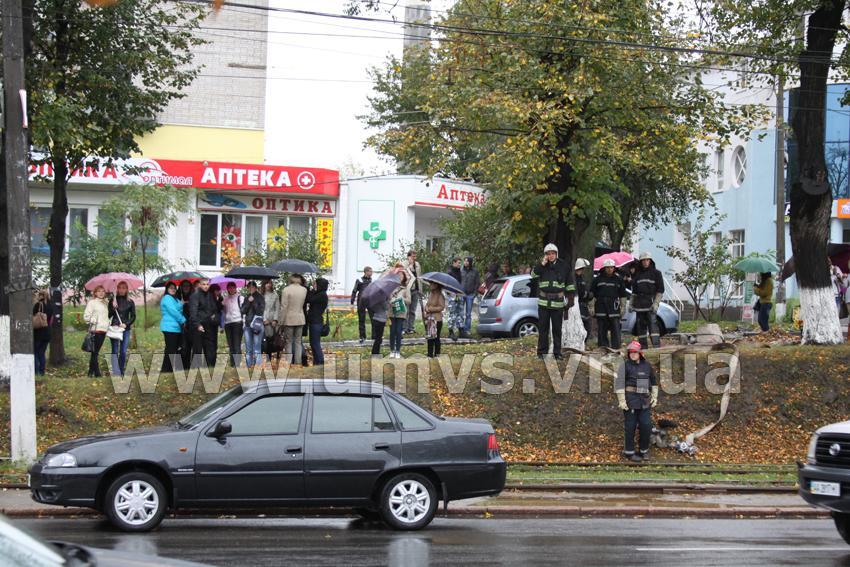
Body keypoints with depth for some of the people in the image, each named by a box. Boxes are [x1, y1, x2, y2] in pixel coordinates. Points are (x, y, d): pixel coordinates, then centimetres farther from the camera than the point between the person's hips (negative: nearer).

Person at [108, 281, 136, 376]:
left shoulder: (130, 302, 8)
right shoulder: (113, 301, 6)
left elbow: (133, 316, 8)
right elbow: (109, 316, 3)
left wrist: (126, 324, -7)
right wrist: (113, 307, -13)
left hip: (126, 329, 1)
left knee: (123, 352, 0)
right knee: (115, 351, -8)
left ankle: (121, 372, 8)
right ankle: (116, 373, -14)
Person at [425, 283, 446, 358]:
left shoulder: (440, 296, -9)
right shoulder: (430, 294, 13)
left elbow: (442, 307, -15)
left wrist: (431, 309, -16)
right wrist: (426, 308, -1)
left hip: (437, 319, -7)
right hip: (429, 319, 7)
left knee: (436, 337, -1)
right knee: (429, 337, 8)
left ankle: (437, 353, 6)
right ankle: (430, 354, 13)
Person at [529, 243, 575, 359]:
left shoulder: (563, 266, 3)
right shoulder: (542, 266, 6)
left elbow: (570, 284, 7)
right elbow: (533, 275, -10)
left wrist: (571, 298, 2)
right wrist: (542, 264, -17)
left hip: (558, 302, -1)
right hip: (543, 302, 1)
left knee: (557, 329, 5)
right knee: (543, 328, 4)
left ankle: (557, 351, 11)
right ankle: (541, 351, 10)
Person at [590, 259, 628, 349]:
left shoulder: (618, 279, 10)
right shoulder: (598, 279, 9)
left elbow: (622, 295, 12)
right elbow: (592, 294, 9)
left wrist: (623, 307, 5)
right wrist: (592, 307, 3)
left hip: (614, 307, 0)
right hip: (601, 306, 0)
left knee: (615, 328, -5)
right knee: (601, 330, 2)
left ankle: (615, 347, -4)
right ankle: (603, 347, 7)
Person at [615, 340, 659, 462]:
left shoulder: (647, 366, 9)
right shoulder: (625, 365, -5)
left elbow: (654, 381, 20)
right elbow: (619, 382, -9)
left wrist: (654, 397, 13)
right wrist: (621, 400, -14)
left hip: (644, 401, 4)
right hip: (630, 399, -4)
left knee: (646, 426, 2)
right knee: (630, 427, 0)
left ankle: (643, 451, 17)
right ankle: (629, 452, 11)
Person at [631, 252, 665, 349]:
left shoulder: (656, 273, 3)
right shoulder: (637, 274, 16)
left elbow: (660, 290, -1)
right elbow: (634, 290, 22)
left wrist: (656, 303, -11)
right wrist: (632, 303, 15)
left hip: (650, 302, -5)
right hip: (639, 304, 5)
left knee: (652, 323, -16)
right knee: (640, 325, 4)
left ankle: (656, 345, -21)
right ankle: (643, 346, 8)